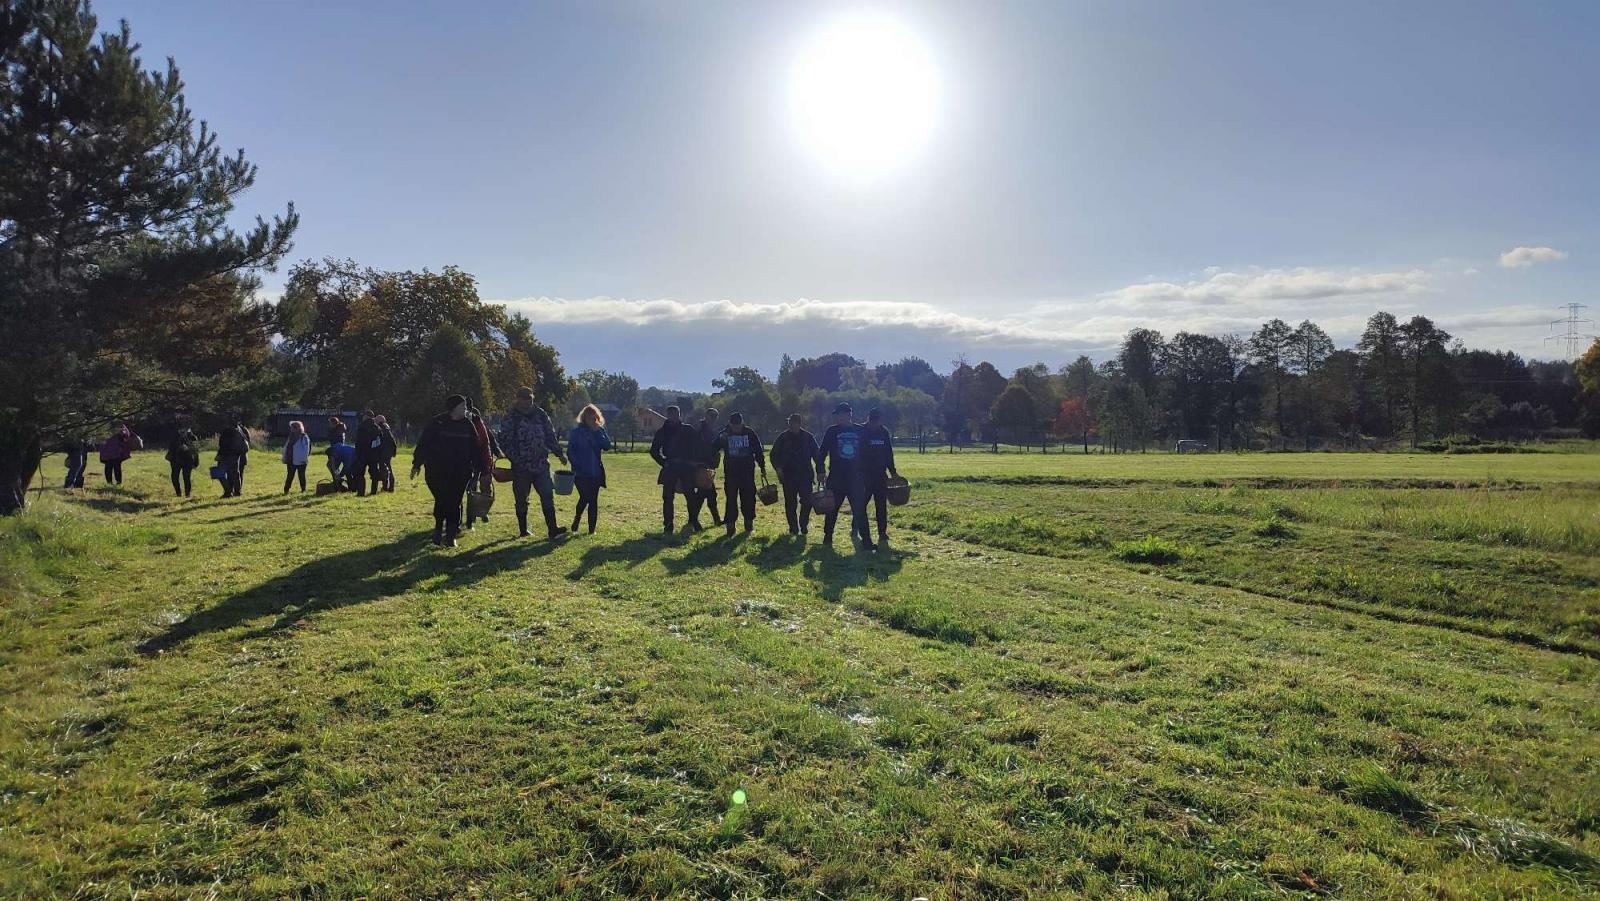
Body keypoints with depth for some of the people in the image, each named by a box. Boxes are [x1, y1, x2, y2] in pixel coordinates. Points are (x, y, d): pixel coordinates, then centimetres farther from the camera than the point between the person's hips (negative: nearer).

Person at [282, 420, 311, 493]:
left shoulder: (304, 437, -8)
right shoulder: (291, 437, 12)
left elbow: (306, 449, -13)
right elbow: (286, 448, 16)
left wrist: (304, 458, -19)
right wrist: (285, 458, 10)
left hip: (300, 462, -6)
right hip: (291, 461, 6)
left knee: (301, 476, 4)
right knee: (290, 476, 8)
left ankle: (303, 489, 15)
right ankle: (286, 490, 12)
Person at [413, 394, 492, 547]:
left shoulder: (467, 425, 7)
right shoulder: (436, 423, -4)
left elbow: (476, 448, 10)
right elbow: (423, 444, -1)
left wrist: (482, 469, 9)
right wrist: (417, 464, -3)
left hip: (460, 472, 3)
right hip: (438, 472, -3)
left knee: (455, 503, 2)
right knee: (442, 501, -6)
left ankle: (450, 535, 11)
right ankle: (438, 529, 18)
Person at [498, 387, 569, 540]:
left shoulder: (541, 415, 8)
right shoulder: (511, 418, -3)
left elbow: (551, 436, 14)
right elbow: (505, 442, -6)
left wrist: (559, 453, 5)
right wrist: (516, 459, -16)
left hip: (541, 465, 3)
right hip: (521, 468, -2)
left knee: (547, 496, -5)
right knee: (521, 500, 8)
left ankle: (553, 529, -6)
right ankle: (523, 530, 20)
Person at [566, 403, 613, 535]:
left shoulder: (600, 431, 8)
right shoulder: (576, 432, -1)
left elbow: (607, 446, -6)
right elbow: (570, 451, -2)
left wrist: (599, 432, -12)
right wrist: (577, 466, -12)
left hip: (596, 472, 3)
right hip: (581, 473, -3)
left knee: (593, 500, 4)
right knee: (585, 497, -13)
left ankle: (592, 529, 10)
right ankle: (575, 525, 7)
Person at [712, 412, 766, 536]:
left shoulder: (750, 433, -1)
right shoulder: (724, 434, -1)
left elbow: (758, 452, 5)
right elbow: (713, 450, 3)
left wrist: (763, 468, 6)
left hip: (748, 472, 1)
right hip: (730, 473, -1)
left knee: (748, 498, 6)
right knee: (731, 499, -3)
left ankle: (749, 521, 21)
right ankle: (730, 524, -1)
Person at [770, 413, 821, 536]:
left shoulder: (808, 437, 3)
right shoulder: (783, 438, 2)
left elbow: (816, 455, 6)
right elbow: (774, 455, 7)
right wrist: (778, 467, -9)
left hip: (805, 475, 0)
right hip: (788, 476, 0)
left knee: (807, 502, -4)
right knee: (790, 504, 3)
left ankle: (803, 525, 13)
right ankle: (793, 528, 13)